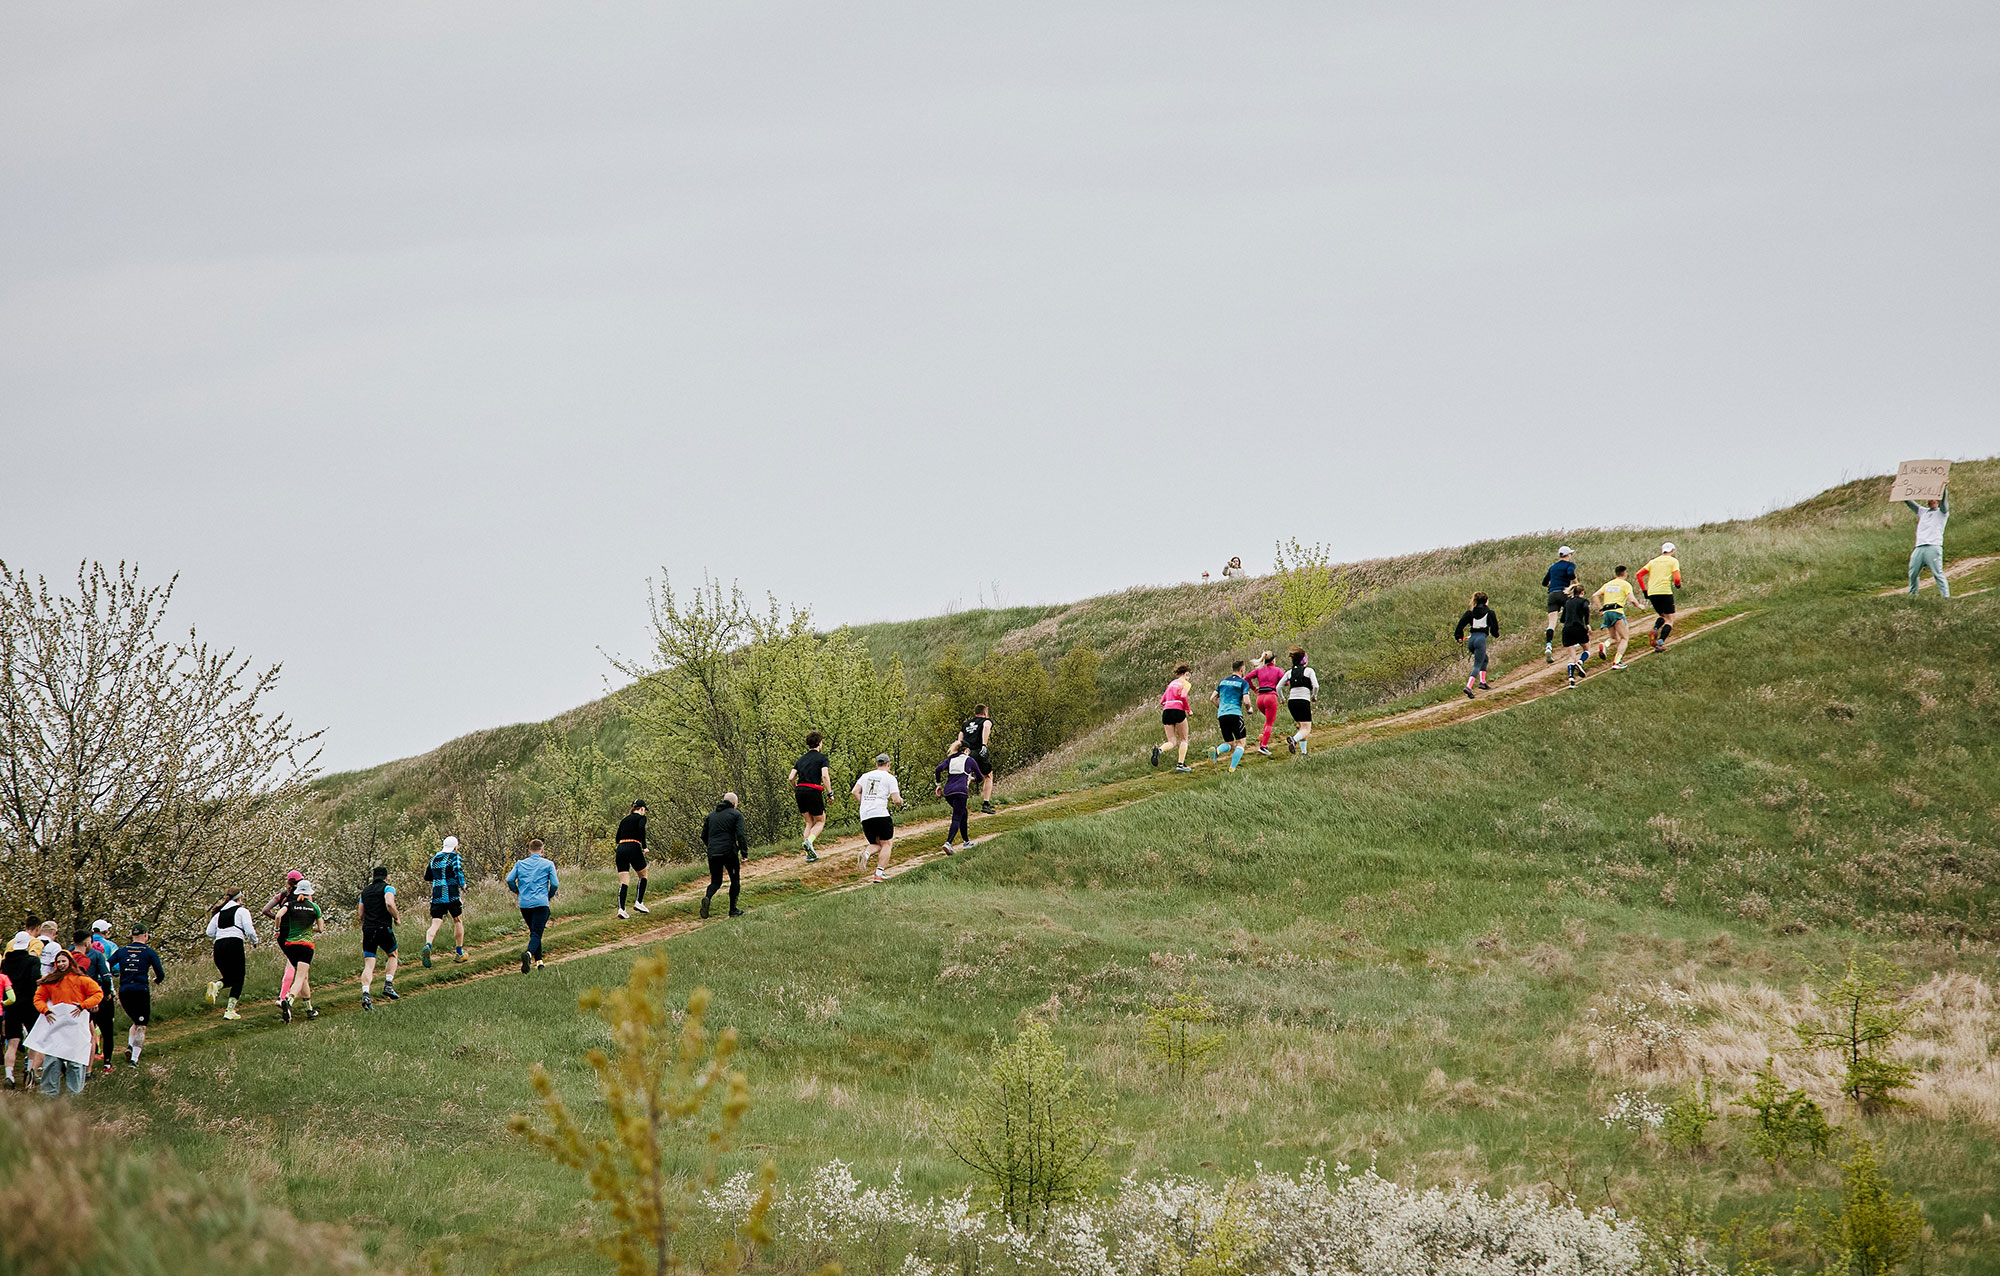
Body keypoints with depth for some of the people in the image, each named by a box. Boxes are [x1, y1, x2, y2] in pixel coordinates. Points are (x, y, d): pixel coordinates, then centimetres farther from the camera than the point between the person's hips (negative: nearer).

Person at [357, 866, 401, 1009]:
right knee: (392, 955, 22)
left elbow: (360, 914, 18)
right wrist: (396, 917, -3)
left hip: (367, 930, 4)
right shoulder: (388, 888, 0)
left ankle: (365, 995, -17)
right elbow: (389, 903, -19)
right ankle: (388, 985, 10)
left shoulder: (365, 891, 18)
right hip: (384, 929, -4)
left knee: (368, 965, 0)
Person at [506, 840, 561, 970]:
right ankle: (529, 953, -38)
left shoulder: (520, 864, 10)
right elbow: (555, 884, -3)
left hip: (524, 904, 3)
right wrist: (550, 896, 16)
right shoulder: (548, 864, 3)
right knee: (536, 934, -10)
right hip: (541, 903, -3)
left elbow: (509, 879, 2)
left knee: (534, 933, 19)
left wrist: (517, 892, 18)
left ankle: (539, 961, 18)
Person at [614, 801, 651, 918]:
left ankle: (621, 908, -12)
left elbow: (618, 838, 19)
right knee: (643, 875, 19)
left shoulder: (624, 820, 20)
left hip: (621, 849, 5)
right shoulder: (641, 817, 4)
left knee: (624, 882, 3)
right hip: (634, 849, -5)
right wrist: (644, 847, -13)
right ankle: (638, 902, 10)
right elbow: (641, 828, -17)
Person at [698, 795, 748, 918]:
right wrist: (744, 853, -7)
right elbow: (740, 835, -11)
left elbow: (704, 836, 16)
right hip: (729, 852, -4)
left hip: (713, 853, 4)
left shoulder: (711, 815, 15)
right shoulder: (736, 815, 0)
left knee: (716, 881, 12)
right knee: (735, 880, 13)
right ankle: (733, 910, 11)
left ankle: (707, 898, -20)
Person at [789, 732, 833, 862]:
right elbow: (825, 775, -14)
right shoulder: (823, 758, 1)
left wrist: (795, 790, 24)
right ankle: (809, 841, -20)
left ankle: (809, 855, 7)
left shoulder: (801, 759, 17)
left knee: (809, 823, 15)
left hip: (800, 791, 5)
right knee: (820, 821, 10)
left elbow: (791, 777, 9)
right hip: (814, 791, -5)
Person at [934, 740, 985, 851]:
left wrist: (938, 784, 9)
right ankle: (948, 843, -31)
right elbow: (979, 778, 21)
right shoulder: (970, 760, 12)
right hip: (960, 791, -5)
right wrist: (972, 779, 42)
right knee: (957, 818, -11)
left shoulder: (950, 759, 19)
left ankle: (966, 841, 30)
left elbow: (939, 769, 0)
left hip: (947, 792, 5)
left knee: (963, 813, 25)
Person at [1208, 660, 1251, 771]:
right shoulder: (1243, 683, 1)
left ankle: (1216, 751, -20)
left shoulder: (1223, 682, 17)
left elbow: (1212, 698, 15)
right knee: (1240, 742, 4)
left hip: (1222, 716, 5)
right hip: (1235, 714, -5)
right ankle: (1232, 768, -12)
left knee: (1229, 744, 13)